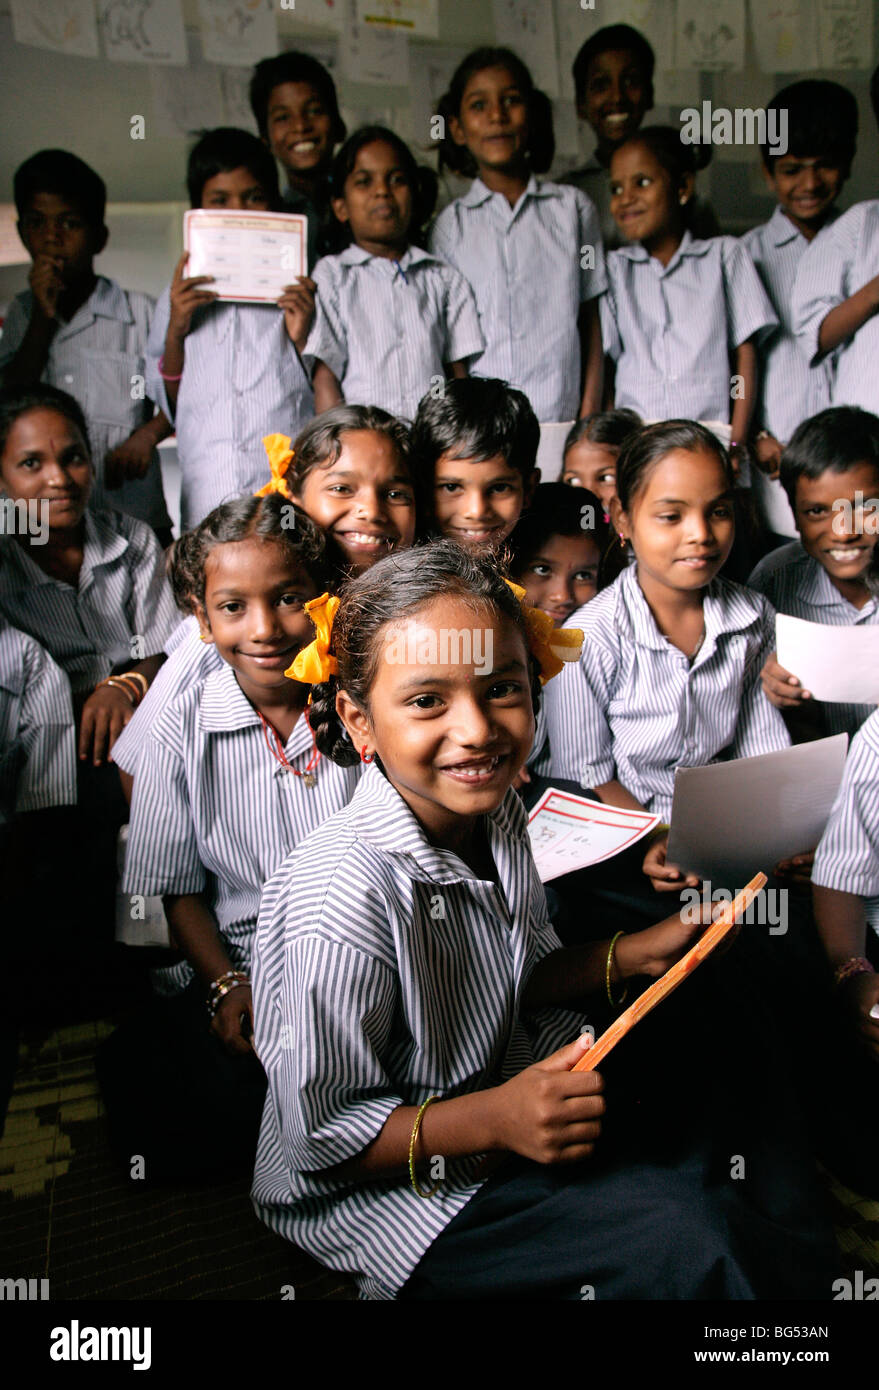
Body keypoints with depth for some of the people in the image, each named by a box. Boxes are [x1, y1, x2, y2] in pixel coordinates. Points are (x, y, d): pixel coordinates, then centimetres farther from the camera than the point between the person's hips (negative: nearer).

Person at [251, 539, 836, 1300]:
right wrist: (492, 1120, -31)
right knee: (679, 1239, -23)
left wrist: (631, 955, -6)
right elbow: (320, 1135, -22)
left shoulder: (493, 812, -7)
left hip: (509, 1087, 8)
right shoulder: (343, 898, -32)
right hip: (376, 1185, -7)